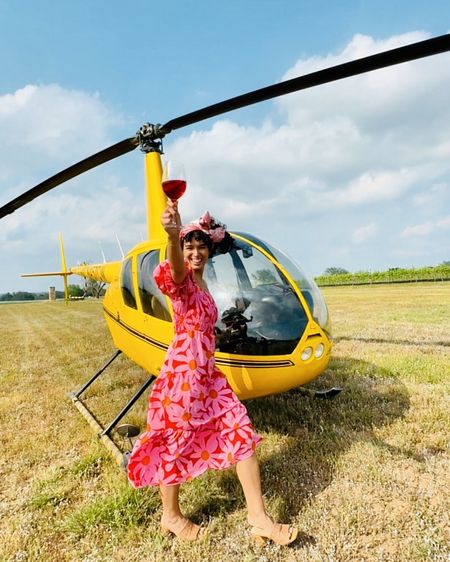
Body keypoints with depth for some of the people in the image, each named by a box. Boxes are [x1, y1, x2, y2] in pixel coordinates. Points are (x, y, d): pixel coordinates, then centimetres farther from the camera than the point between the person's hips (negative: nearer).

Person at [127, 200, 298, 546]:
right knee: (176, 441, 8)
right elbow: (176, 269, -38)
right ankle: (171, 517, 33)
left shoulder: (203, 284, 13)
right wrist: (172, 235, -58)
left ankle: (258, 518, 18)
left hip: (207, 372, 8)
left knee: (241, 432, 6)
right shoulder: (183, 279, -12)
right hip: (184, 370, -8)